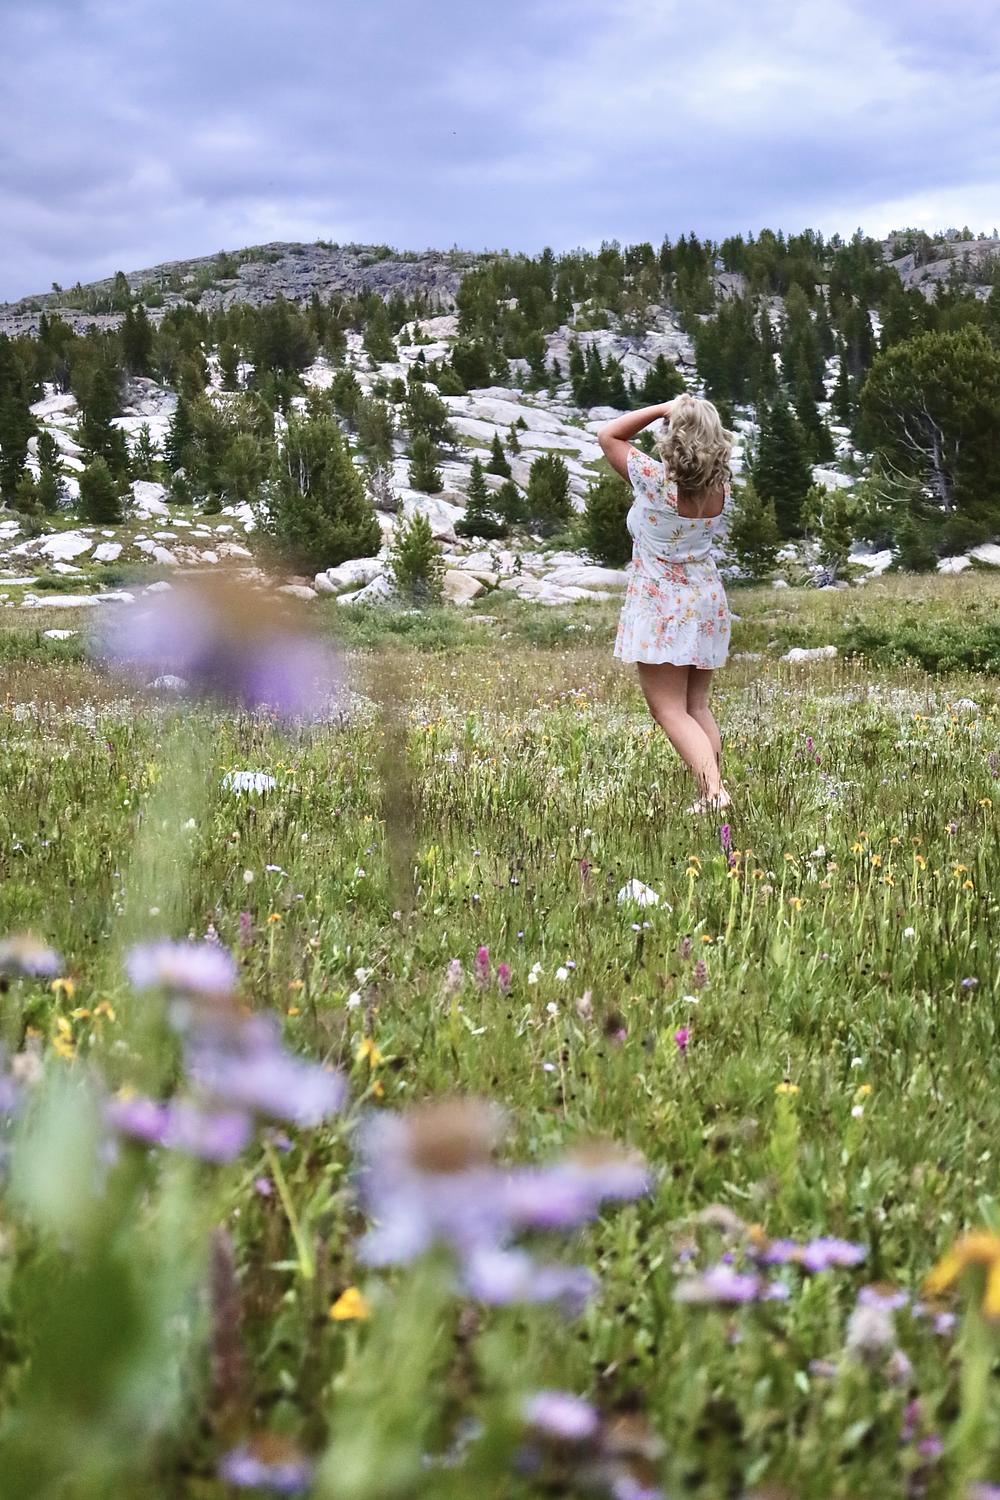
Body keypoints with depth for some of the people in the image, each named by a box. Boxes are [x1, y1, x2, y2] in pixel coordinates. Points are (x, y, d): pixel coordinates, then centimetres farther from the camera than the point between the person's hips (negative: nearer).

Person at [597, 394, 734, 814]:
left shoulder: (655, 480, -19)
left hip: (660, 607, -6)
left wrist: (664, 409, -9)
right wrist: (696, 414, 2)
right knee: (697, 707, 16)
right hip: (707, 604, 6)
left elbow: (608, 435, -5)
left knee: (670, 710, -5)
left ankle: (713, 791, -19)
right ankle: (714, 790, 13)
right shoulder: (721, 488, -5)